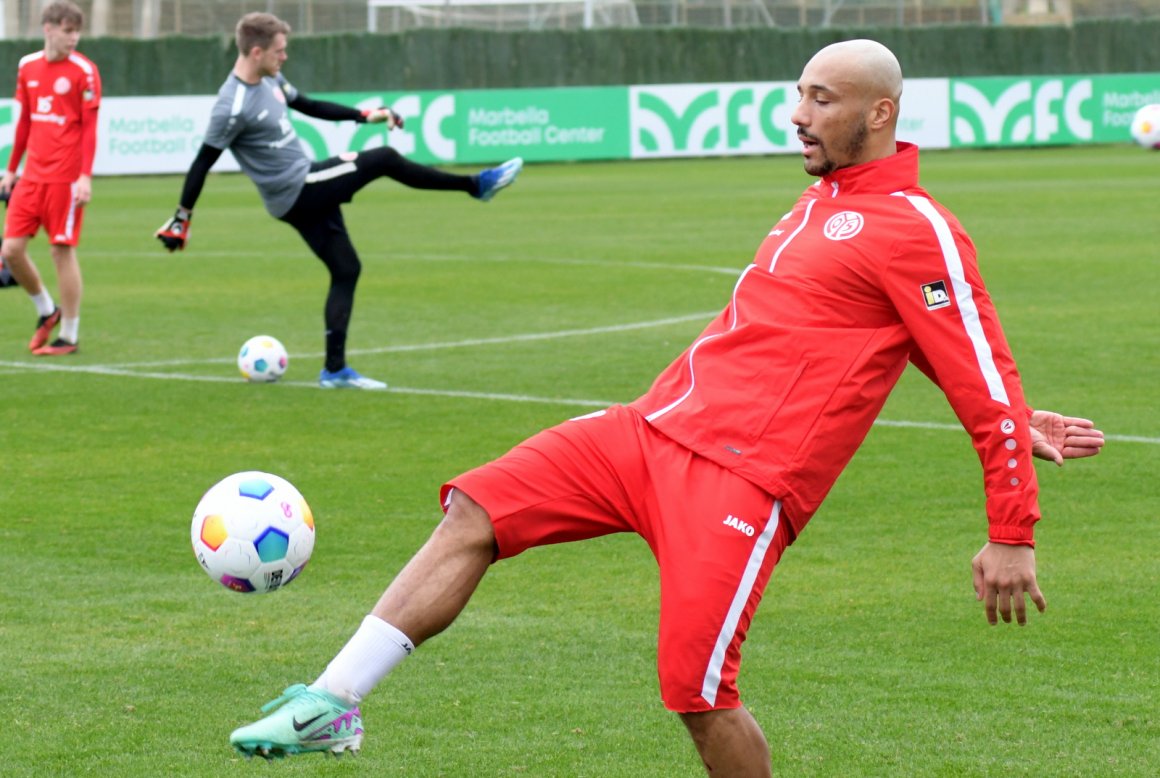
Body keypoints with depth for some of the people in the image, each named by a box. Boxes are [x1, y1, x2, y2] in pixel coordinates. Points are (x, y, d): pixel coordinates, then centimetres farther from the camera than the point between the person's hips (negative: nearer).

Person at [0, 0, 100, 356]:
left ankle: (69, 335, 8)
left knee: (62, 250, -3)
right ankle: (46, 310, 24)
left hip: (65, 177, -5)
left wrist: (86, 176, -16)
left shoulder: (83, 70, -6)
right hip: (32, 175, 5)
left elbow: (90, 128, -8)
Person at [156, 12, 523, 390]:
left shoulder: (271, 80, 5)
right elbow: (202, 163, -16)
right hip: (295, 196, -9)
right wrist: (182, 218, -12)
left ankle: (335, 370, 13)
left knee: (346, 270, 10)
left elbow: (309, 106, 21)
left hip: (308, 181, 9)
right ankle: (477, 184, 6)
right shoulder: (233, 107, -22)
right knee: (384, 159, -9)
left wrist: (366, 115, 18)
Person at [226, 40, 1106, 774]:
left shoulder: (917, 230, -7)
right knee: (476, 511, -2)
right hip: (654, 429, 9)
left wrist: (1013, 536, -11)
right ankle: (333, 704, -1)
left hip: (745, 475, -9)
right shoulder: (822, 203, 20)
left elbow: (984, 376, -9)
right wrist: (1014, 419, 20)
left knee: (698, 691, -13)